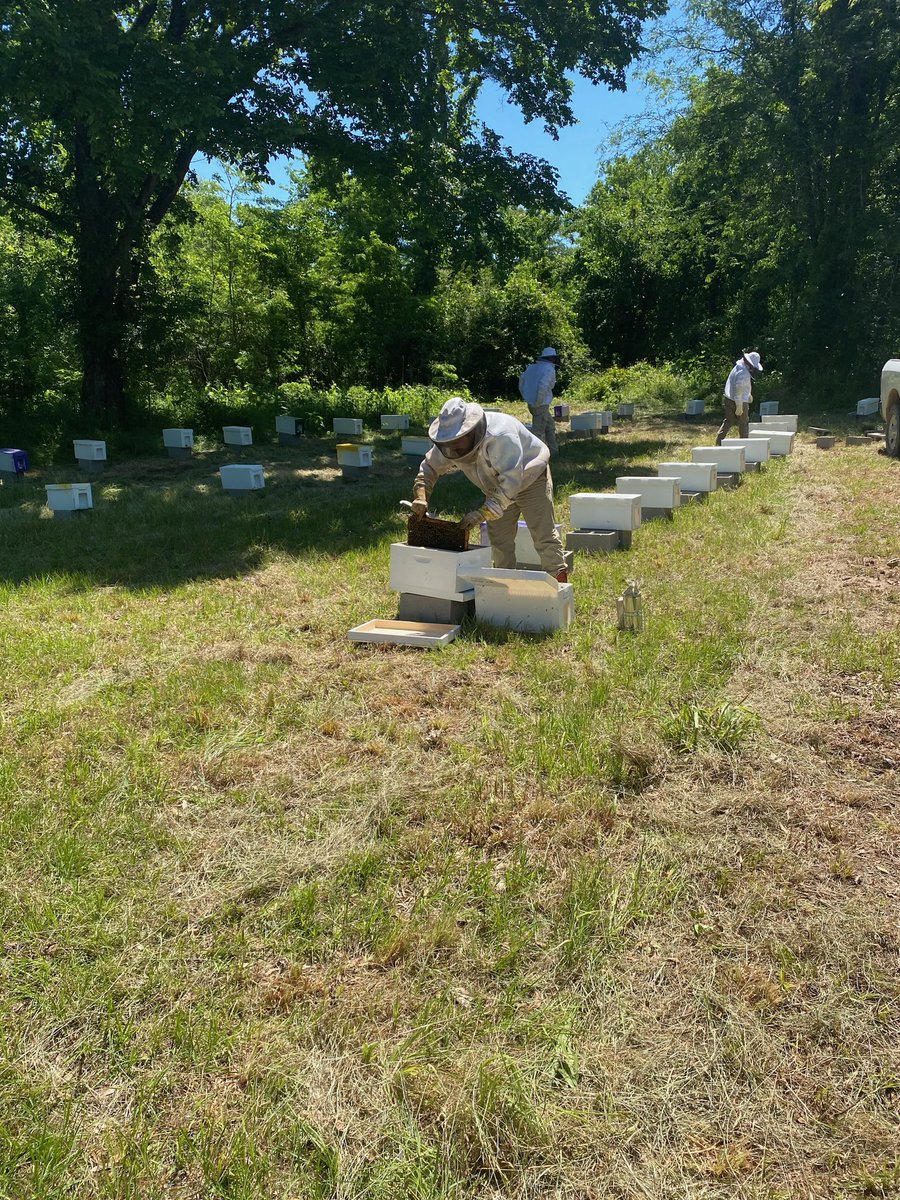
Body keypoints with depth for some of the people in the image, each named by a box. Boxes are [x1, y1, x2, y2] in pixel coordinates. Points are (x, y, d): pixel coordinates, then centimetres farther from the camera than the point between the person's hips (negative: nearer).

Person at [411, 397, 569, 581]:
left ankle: (559, 581, -3)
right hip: (498, 487, 7)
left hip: (530, 479, -7)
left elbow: (511, 480, -43)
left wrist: (483, 513, -47)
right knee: (499, 538, 7)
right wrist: (421, 497, -23)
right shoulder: (448, 446, -16)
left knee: (544, 535, -9)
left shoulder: (500, 436, -40)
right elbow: (430, 467, -4)